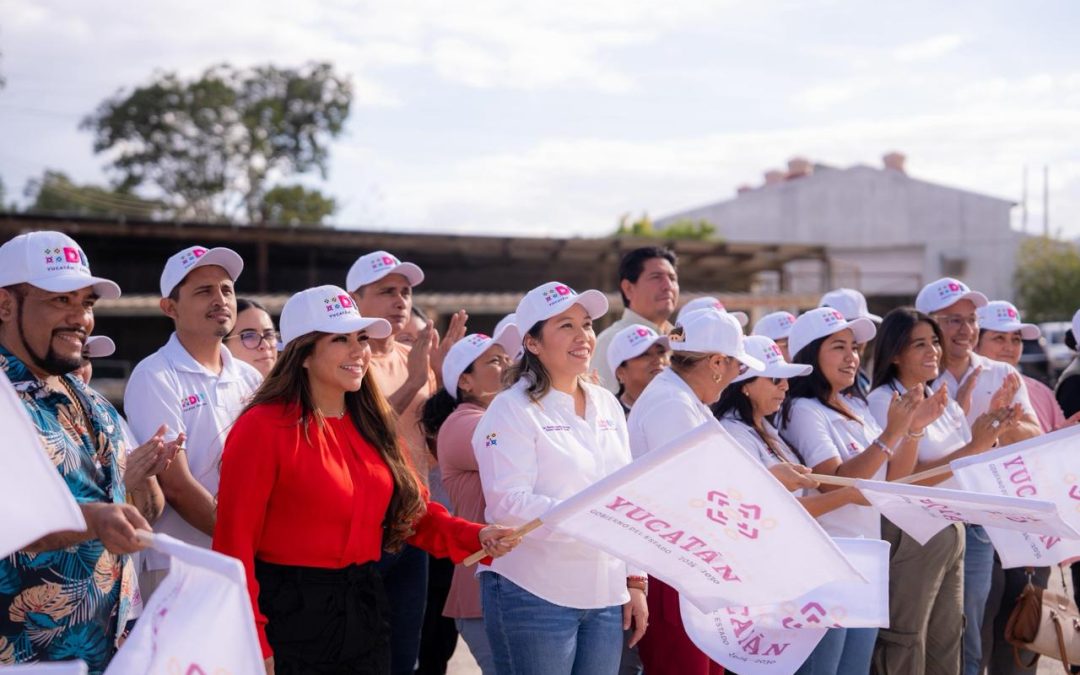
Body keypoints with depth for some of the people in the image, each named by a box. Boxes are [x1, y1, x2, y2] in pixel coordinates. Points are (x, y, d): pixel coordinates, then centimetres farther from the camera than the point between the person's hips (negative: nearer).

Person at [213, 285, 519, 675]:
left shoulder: (372, 426, 10)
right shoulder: (263, 427, -12)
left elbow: (414, 510, 12)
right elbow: (235, 542, -14)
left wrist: (476, 537, -6)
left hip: (364, 610, 7)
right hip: (290, 614, -7)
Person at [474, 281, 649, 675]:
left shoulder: (607, 405, 13)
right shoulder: (512, 410, -7)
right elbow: (507, 503, -17)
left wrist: (635, 581, 12)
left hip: (605, 597, 6)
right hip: (534, 595, -6)